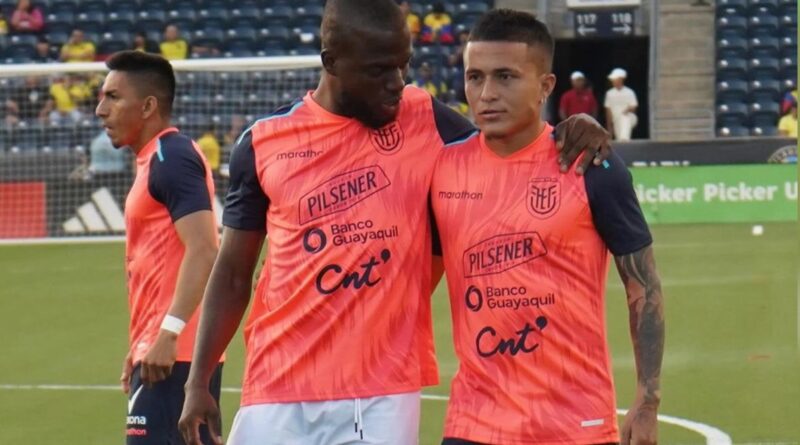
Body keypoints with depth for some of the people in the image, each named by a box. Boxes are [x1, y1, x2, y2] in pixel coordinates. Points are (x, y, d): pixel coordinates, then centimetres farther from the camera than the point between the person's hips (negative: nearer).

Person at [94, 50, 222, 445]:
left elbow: (203, 251, -22)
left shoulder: (171, 158, -12)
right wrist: (140, 347, 24)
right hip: (164, 350, 10)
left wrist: (169, 331, -28)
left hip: (172, 353, -10)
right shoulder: (155, 161, 19)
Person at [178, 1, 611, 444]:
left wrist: (572, 130, -9)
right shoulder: (263, 144, 3)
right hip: (278, 392, 1)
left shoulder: (425, 121, 2)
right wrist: (198, 382, 5)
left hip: (384, 394, -1)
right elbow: (233, 275, 10)